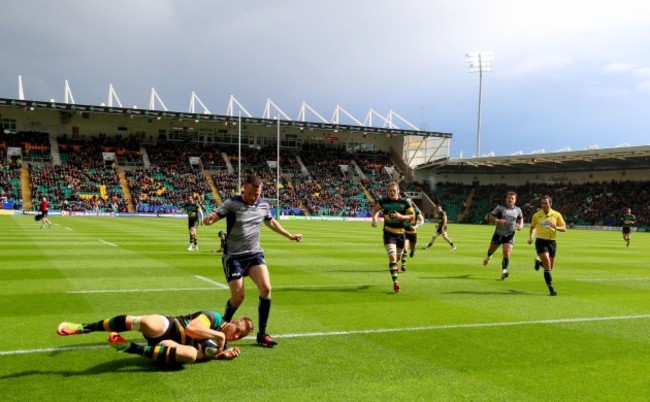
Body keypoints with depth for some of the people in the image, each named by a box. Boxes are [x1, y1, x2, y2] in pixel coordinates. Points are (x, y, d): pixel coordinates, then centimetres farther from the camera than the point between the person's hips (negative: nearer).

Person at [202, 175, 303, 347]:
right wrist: (208, 219, -45)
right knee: (238, 296, -5)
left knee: (266, 288, -15)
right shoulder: (232, 204, -13)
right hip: (234, 256, -4)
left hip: (255, 254, 4)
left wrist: (290, 235, 31)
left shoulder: (264, 205, 2)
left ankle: (262, 334, -2)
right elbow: (210, 219, -20)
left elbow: (271, 222, 23)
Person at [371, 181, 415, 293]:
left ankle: (394, 266, 55)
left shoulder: (405, 202, -7)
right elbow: (375, 209, 13)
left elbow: (412, 216, -2)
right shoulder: (383, 201, -6)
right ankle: (395, 282, -18)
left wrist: (401, 216, -19)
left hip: (401, 233, 2)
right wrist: (374, 218, -7)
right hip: (388, 233, -2)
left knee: (398, 256, 19)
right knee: (392, 256, -18)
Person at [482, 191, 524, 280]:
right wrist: (497, 220, -22)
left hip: (510, 236, 0)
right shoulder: (500, 208, -5)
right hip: (498, 234, 0)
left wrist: (521, 225, 3)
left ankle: (504, 272, -11)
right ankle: (488, 257, 51)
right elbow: (490, 216, -4)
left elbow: (521, 218, 23)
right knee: (491, 250, 16)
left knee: (506, 254, -15)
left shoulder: (518, 210, 4)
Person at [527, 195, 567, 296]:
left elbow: (564, 228, 4)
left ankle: (539, 263, 45)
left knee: (550, 267, 11)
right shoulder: (536, 215, 1)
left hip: (551, 242, 3)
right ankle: (551, 288, -11)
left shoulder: (556, 215, 1)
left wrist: (556, 227, -17)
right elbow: (532, 227, 16)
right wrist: (531, 237, 1)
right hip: (541, 241, -2)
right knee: (547, 266, -15)